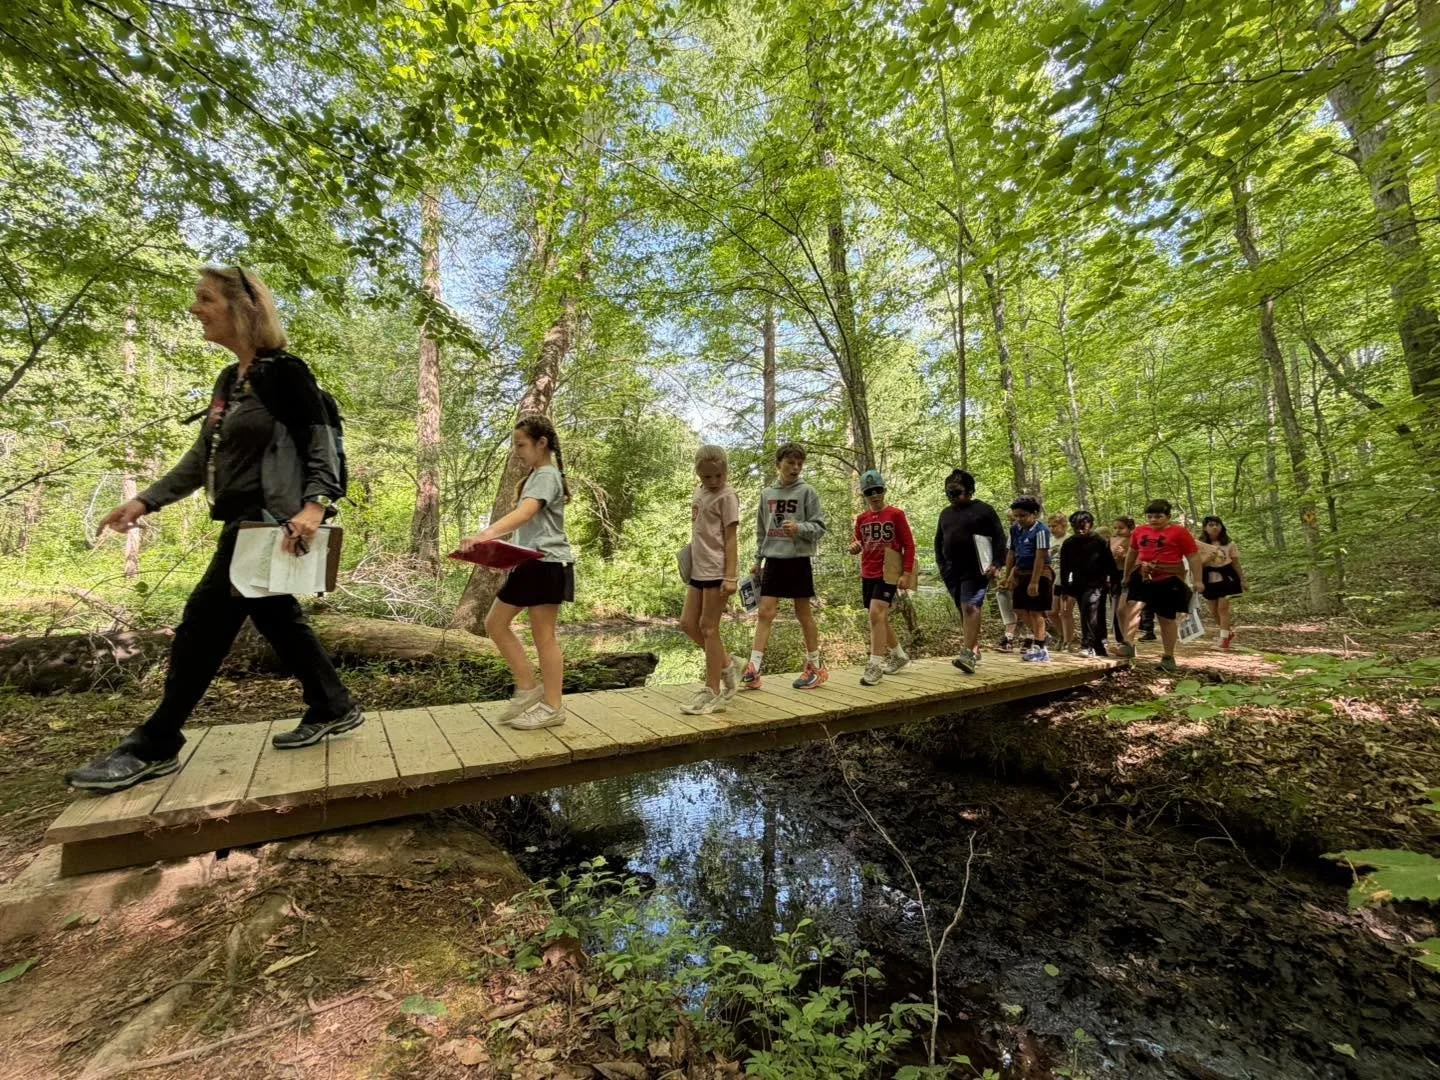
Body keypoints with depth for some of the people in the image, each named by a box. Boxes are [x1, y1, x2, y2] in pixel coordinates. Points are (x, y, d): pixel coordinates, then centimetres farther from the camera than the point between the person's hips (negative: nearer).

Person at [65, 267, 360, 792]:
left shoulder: (285, 372, -9)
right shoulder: (229, 380, 17)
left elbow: (321, 444, -15)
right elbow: (203, 456, 20)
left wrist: (315, 506, -28)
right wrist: (147, 499, 14)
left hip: (272, 521, -10)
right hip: (243, 521, 10)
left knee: (204, 622, -4)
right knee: (275, 615, 12)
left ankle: (153, 747, 10)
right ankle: (334, 708, 22)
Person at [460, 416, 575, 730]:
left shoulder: (546, 476, -13)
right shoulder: (535, 477, 20)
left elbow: (523, 514, -32)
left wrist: (484, 534, -44)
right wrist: (495, 541, 12)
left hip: (548, 564, -10)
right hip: (529, 563, 10)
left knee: (543, 636, -3)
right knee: (495, 623, 12)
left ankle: (553, 707, 11)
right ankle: (528, 689, 20)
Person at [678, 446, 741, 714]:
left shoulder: (727, 496, -9)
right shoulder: (699, 492, 13)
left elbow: (731, 538, -13)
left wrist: (730, 576, -18)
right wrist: (691, 559, 15)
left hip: (717, 571, -8)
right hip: (698, 569, 8)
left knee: (708, 628, -2)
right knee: (688, 624, 11)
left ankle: (713, 694, 10)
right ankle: (725, 666, 27)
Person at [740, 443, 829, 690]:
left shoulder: (807, 492, -3)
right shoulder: (767, 493, 9)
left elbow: (819, 527, -5)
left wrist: (800, 528, -24)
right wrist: (758, 559, 14)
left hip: (798, 559, -3)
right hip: (774, 559, 4)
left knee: (803, 614, 6)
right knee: (764, 613, -2)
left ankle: (815, 666, 22)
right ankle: (753, 671, -1)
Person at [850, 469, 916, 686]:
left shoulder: (896, 514, -4)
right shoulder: (862, 518, 10)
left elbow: (909, 545, -4)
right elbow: (858, 543, 19)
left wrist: (907, 573, -11)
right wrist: (854, 545, -6)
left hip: (888, 573, -6)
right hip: (868, 574, 6)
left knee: (876, 614, -18)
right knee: (879, 617, 14)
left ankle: (875, 665, -13)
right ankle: (898, 654, 34)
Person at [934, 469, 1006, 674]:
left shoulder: (983, 509, -1)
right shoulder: (945, 513, 16)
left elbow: (999, 537, -3)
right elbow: (938, 541, 23)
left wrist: (996, 564, -11)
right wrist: (942, 565, 14)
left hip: (975, 568, -6)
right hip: (952, 570, 6)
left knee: (971, 607, -16)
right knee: (964, 610, 9)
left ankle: (968, 654, -21)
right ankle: (975, 649, 20)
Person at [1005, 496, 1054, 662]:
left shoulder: (1040, 530, -17)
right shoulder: (1015, 529, 5)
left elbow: (1040, 557, -21)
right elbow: (1011, 553, 10)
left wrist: (1034, 582, -23)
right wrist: (1008, 575, 7)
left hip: (1039, 574, -7)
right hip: (1021, 574, 7)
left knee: (1035, 611, -2)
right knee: (1020, 609, 10)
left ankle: (1040, 649, 8)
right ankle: (1043, 636, 30)